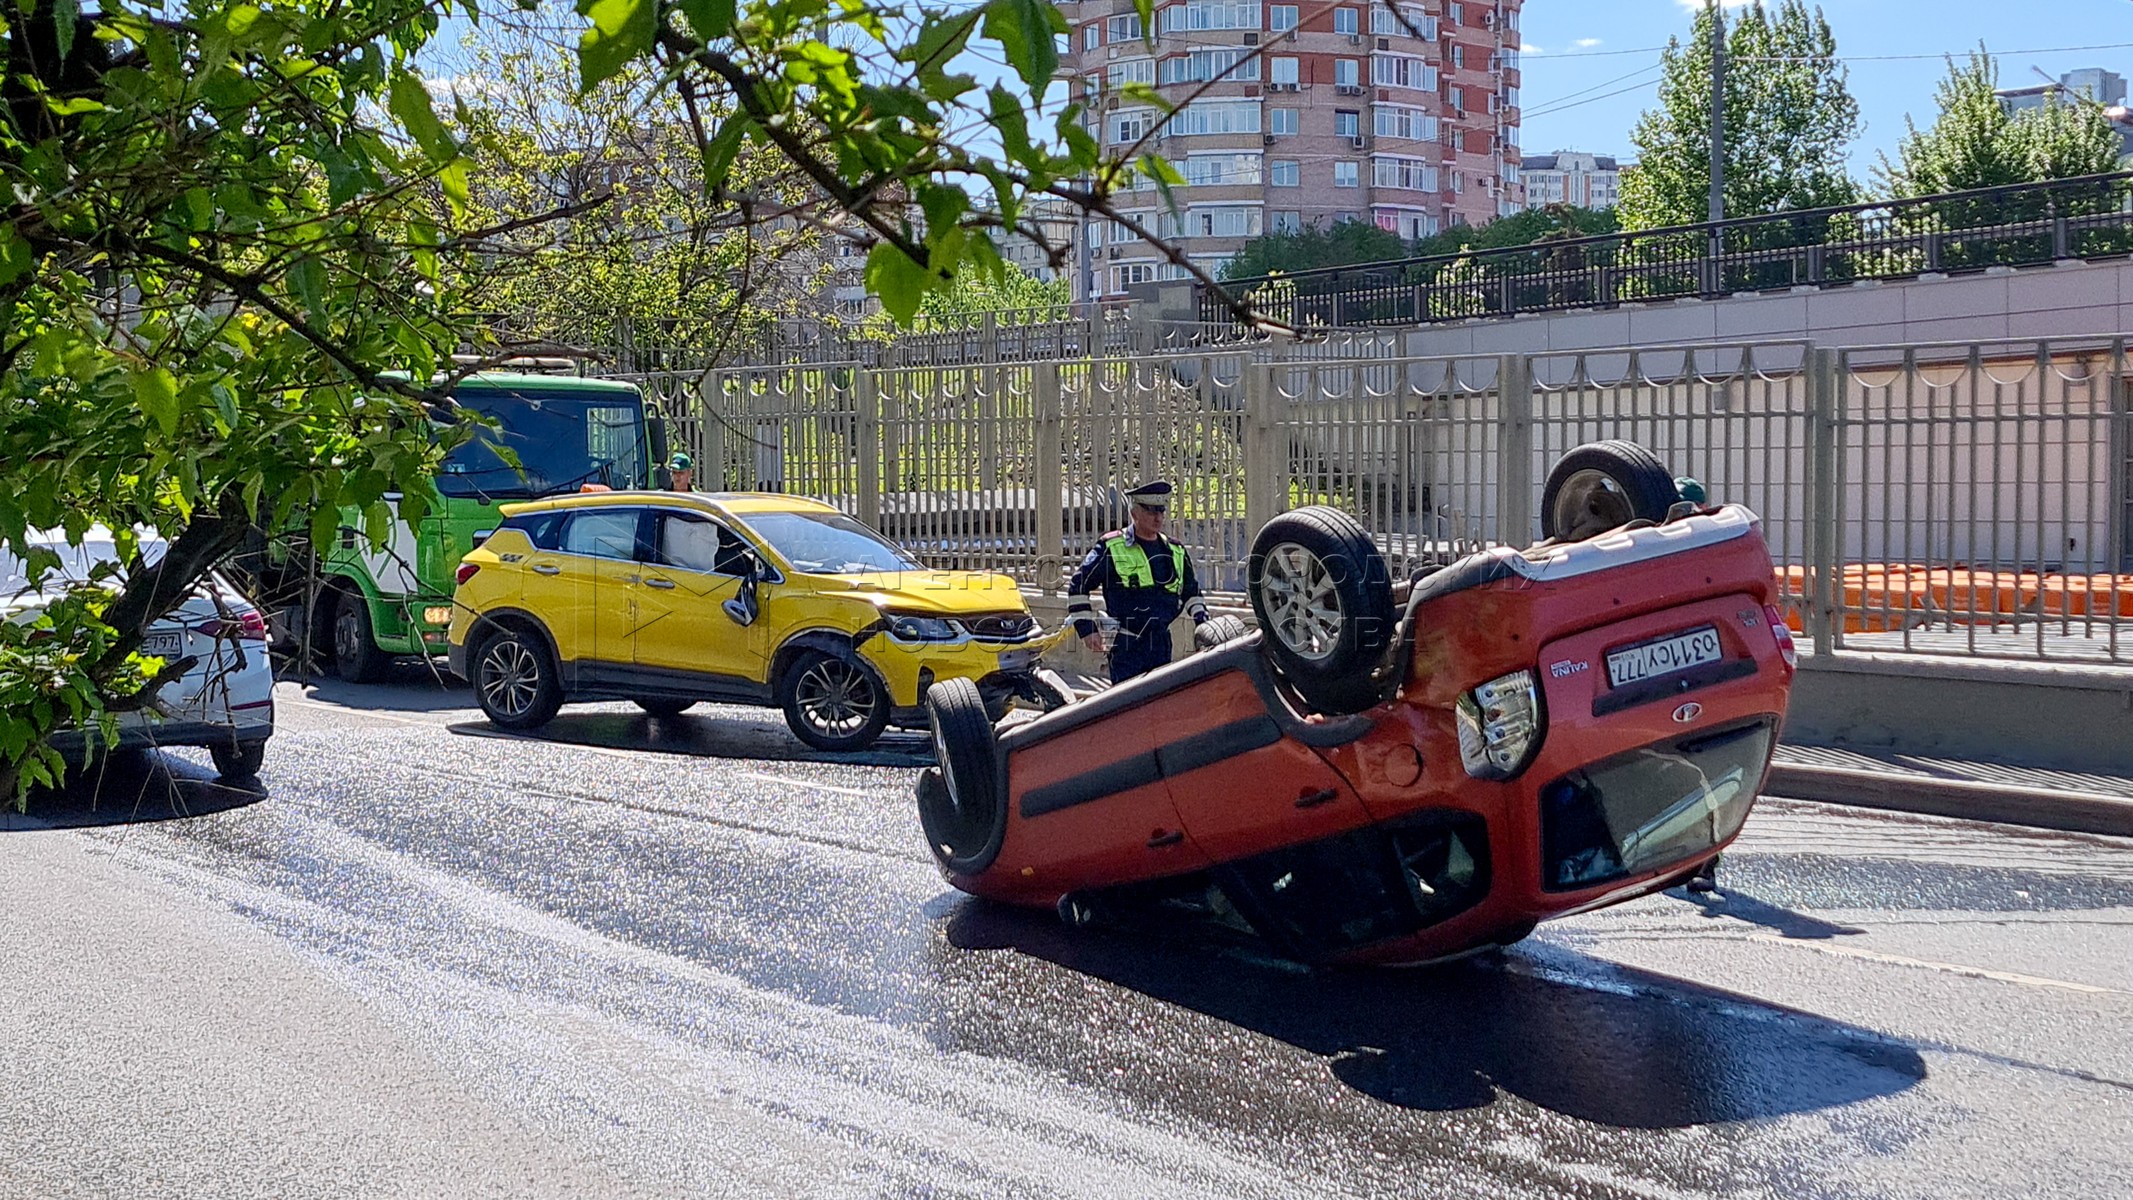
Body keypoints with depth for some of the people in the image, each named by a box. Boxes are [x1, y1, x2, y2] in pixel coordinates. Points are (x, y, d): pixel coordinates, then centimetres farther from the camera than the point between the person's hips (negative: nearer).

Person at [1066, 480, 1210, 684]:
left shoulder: (1175, 551, 13)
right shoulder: (1111, 548, -3)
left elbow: (1190, 591, 28)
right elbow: (1079, 586, 2)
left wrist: (1202, 621, 13)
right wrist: (1086, 629, -3)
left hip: (1161, 644, 6)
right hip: (1126, 645, -5)